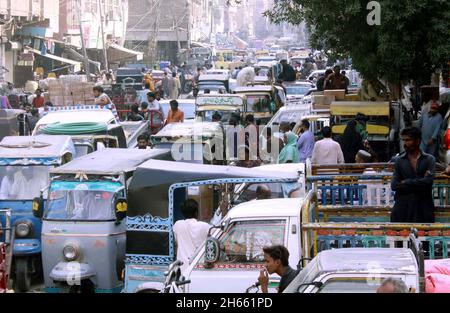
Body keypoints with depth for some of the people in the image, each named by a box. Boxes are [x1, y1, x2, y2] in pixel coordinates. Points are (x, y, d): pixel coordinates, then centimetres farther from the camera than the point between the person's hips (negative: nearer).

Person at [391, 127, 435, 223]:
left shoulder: (429, 159, 5)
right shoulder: (399, 160, 9)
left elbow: (428, 181, -10)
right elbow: (394, 185, -2)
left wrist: (406, 182, -4)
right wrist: (419, 183, -7)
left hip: (424, 207, -1)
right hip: (403, 207, 1)